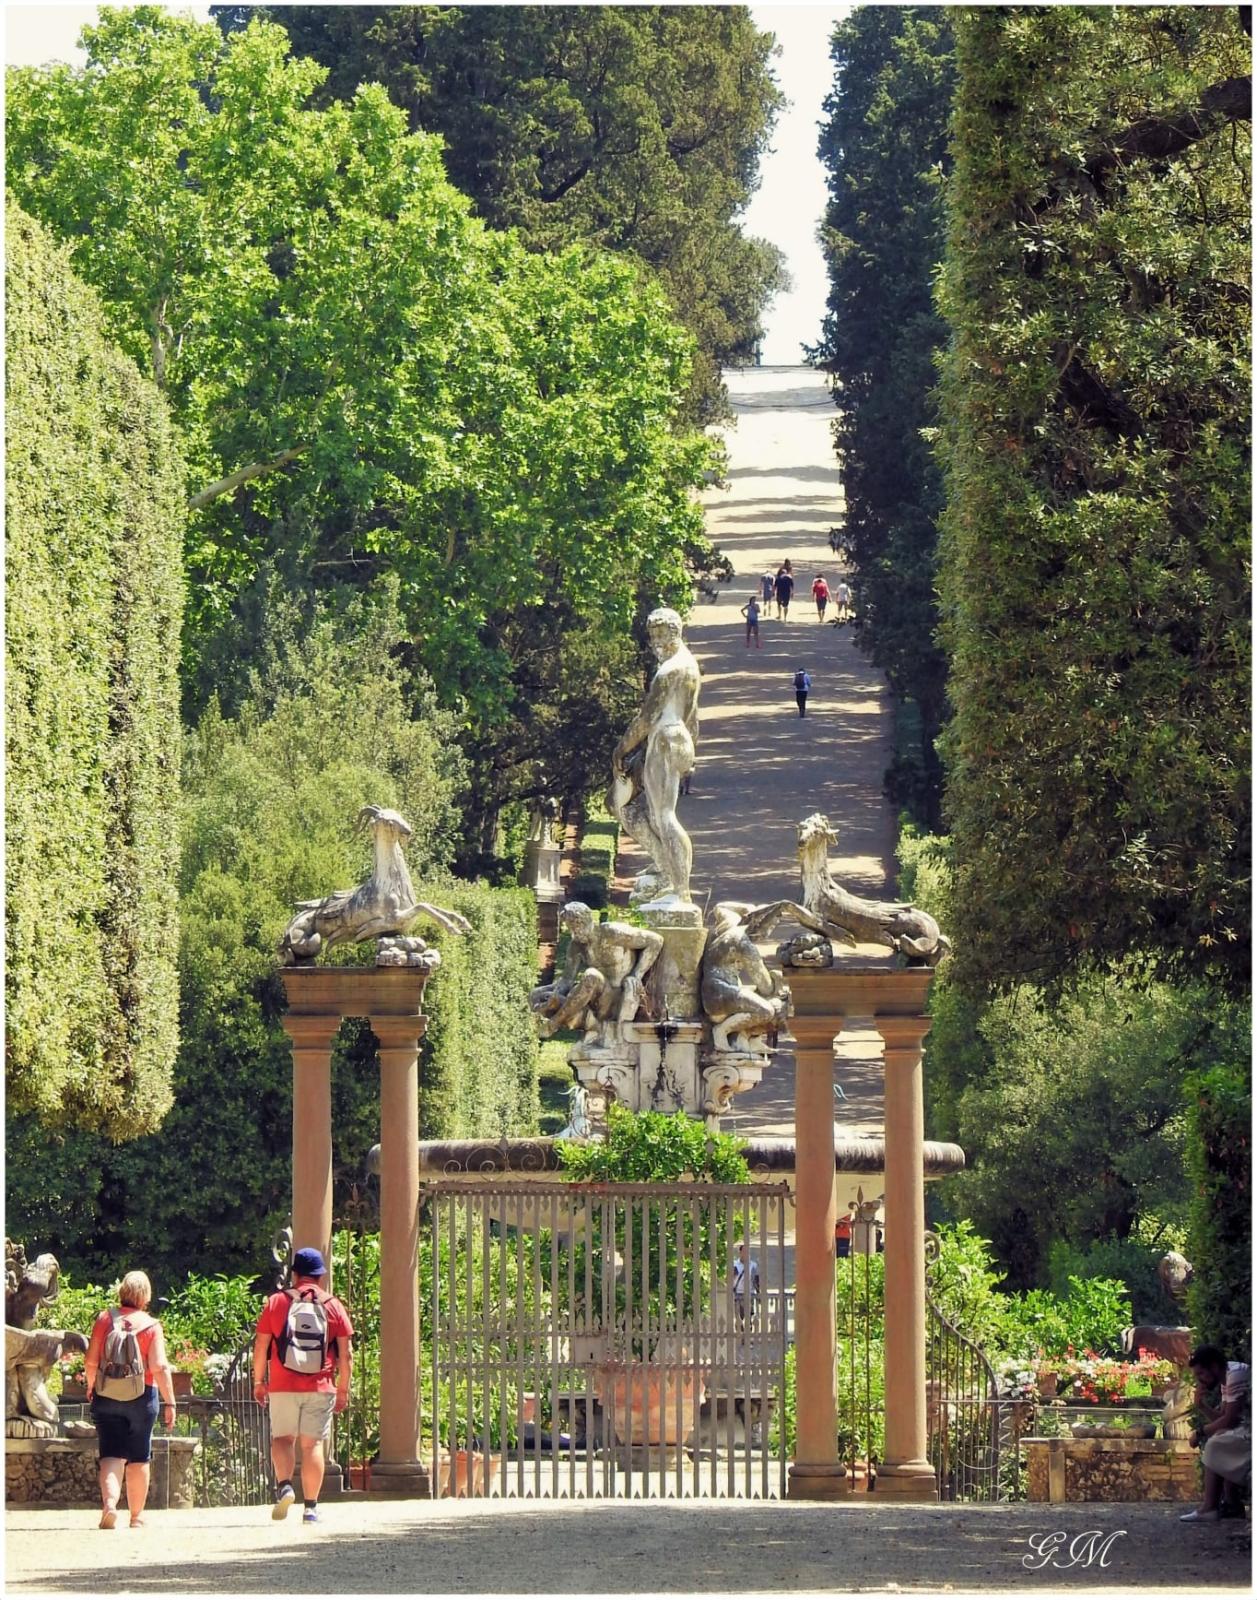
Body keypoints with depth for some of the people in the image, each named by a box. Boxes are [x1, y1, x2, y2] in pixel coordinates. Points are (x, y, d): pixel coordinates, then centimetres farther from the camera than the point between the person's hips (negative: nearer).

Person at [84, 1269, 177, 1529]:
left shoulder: (105, 1319, -1)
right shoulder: (151, 1325, -5)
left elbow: (90, 1361, 0)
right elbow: (159, 1366, -12)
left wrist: (91, 1386, 18)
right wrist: (170, 1402, -7)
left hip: (106, 1397, 1)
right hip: (142, 1397, -1)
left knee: (112, 1455, -2)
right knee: (139, 1458, 12)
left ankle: (109, 1503, -26)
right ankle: (137, 1515, 18)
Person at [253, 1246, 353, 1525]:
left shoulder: (276, 1303, 2)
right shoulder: (333, 1306, 4)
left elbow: (260, 1346, 2)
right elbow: (345, 1353, 3)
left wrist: (259, 1381, 12)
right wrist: (343, 1389, 11)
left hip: (283, 1386, 0)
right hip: (320, 1387, 0)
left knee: (282, 1438, 11)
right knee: (313, 1444, 3)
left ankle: (284, 1485, -13)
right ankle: (311, 1506, 0)